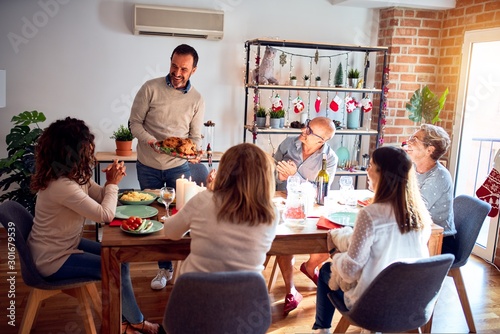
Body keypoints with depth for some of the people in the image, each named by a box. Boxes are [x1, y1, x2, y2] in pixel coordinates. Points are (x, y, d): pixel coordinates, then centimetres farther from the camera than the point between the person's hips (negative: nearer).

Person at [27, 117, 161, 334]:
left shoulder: (74, 173, -2)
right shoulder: (61, 185, -32)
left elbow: (99, 197, 5)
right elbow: (105, 214, -29)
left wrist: (111, 181, -14)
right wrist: (113, 183, -16)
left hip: (65, 245, 10)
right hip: (52, 260, -9)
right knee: (117, 269, -5)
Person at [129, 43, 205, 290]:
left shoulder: (197, 100, -1)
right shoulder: (151, 88, -8)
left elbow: (195, 136, 1)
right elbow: (135, 122, -5)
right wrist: (150, 140, -24)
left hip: (179, 166, 0)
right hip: (149, 165, 0)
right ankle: (164, 268, 27)